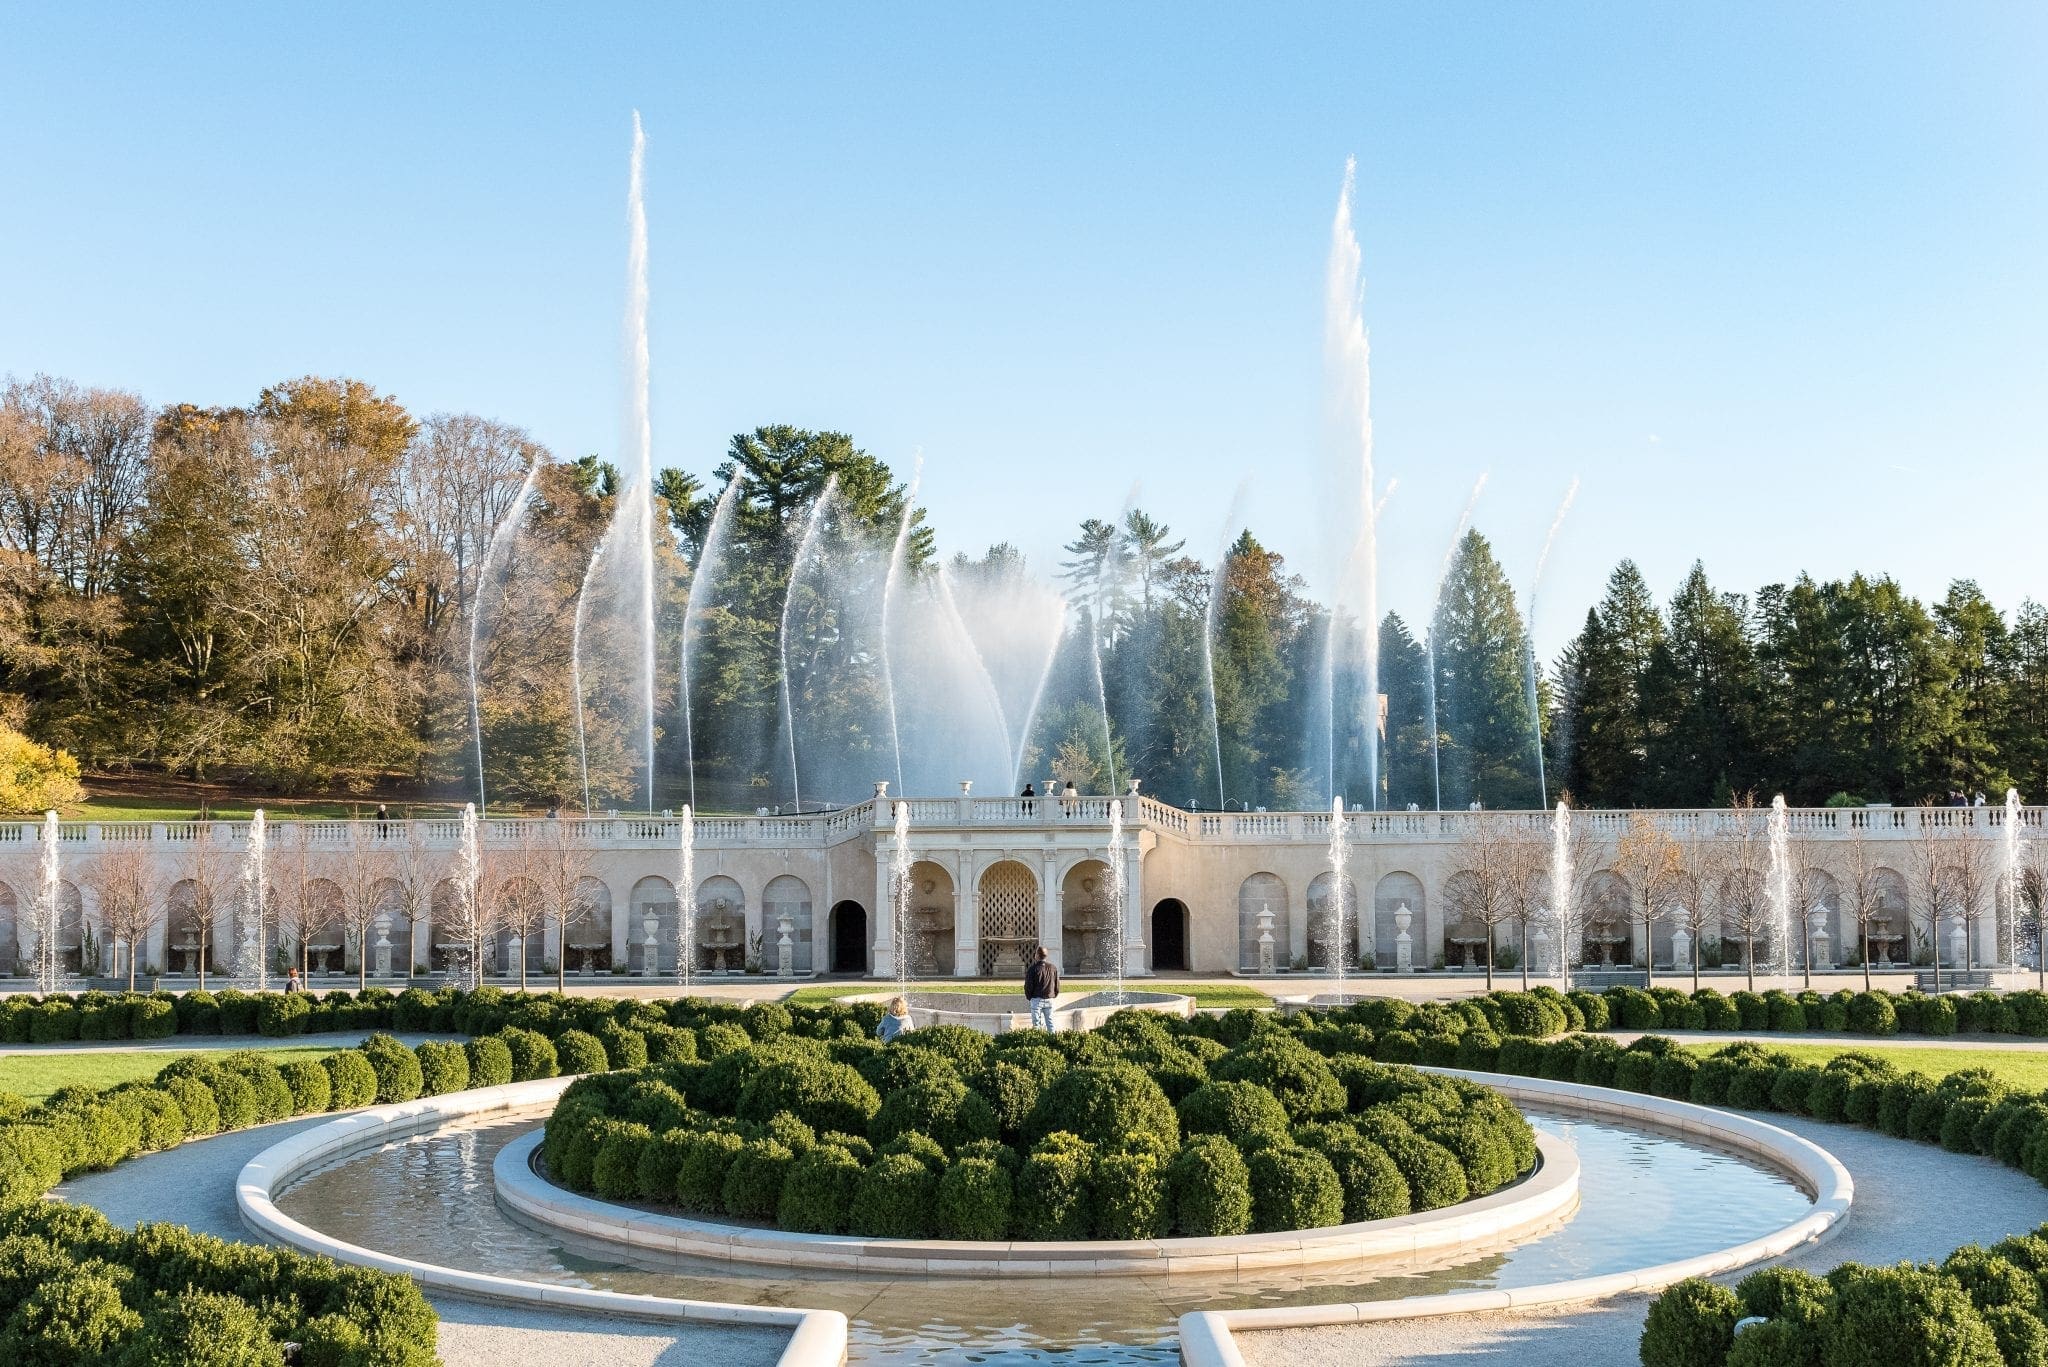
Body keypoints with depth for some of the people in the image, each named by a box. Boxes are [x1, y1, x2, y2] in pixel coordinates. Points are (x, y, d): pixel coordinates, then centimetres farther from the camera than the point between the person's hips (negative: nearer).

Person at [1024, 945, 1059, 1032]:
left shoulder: (1033, 968, -10)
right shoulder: (1053, 968, 4)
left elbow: (1028, 985, -9)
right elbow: (1057, 985, 9)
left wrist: (1028, 997, 6)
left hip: (1036, 999, -4)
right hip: (1049, 999, 4)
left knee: (1036, 1023, 0)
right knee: (1050, 1022, 9)